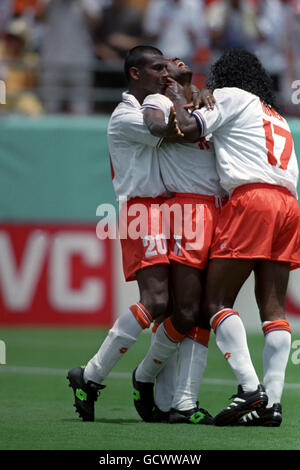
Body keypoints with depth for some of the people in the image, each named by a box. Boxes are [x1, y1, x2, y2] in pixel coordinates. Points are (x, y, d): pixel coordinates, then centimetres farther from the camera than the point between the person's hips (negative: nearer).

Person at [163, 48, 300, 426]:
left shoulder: (230, 96, 10)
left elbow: (186, 129, 0)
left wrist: (176, 100, 18)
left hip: (251, 200, -7)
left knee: (217, 300, -7)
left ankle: (249, 389, -20)